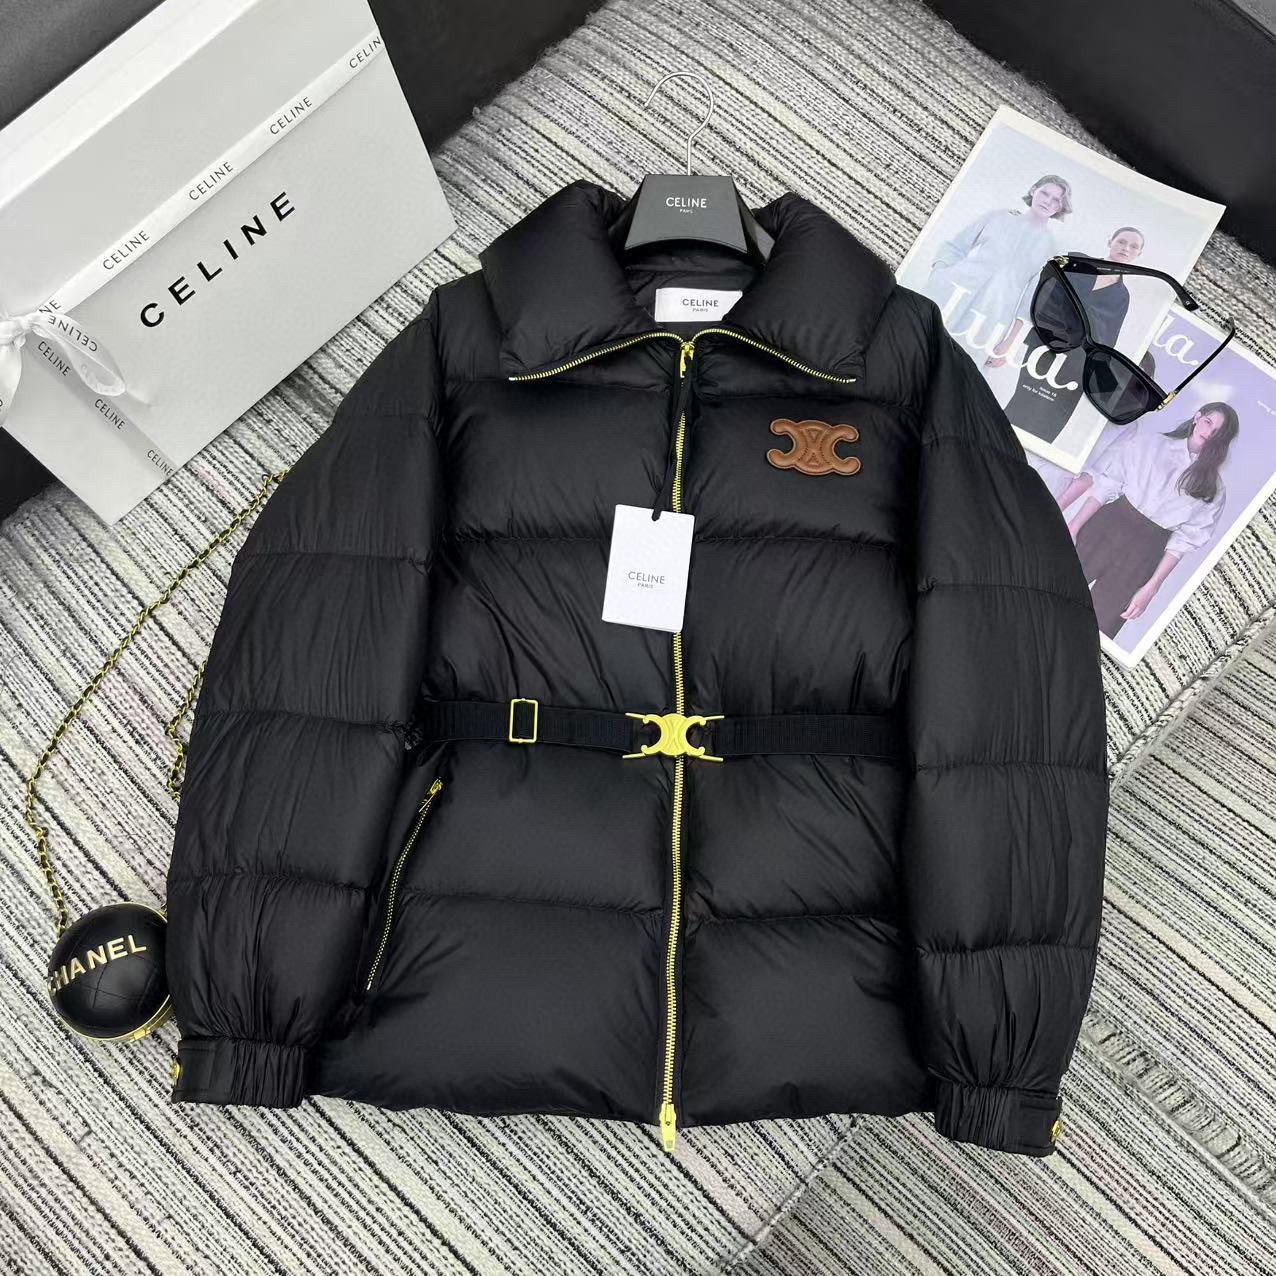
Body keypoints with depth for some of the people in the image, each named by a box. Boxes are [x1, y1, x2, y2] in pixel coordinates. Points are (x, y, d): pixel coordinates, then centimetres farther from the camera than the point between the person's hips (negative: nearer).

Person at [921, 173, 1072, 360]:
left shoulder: (1050, 247, 15)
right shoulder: (997, 216, 17)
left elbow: (1035, 295, 10)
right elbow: (955, 246, 16)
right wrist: (939, 267, -4)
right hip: (950, 295, 1)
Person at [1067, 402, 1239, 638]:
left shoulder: (1213, 490, 9)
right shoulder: (1149, 442, 7)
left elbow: (1183, 541, 2)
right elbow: (1105, 485, -1)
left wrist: (1151, 587, -7)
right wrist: (1072, 528, -10)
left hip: (1145, 554, 0)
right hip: (1105, 528, 0)